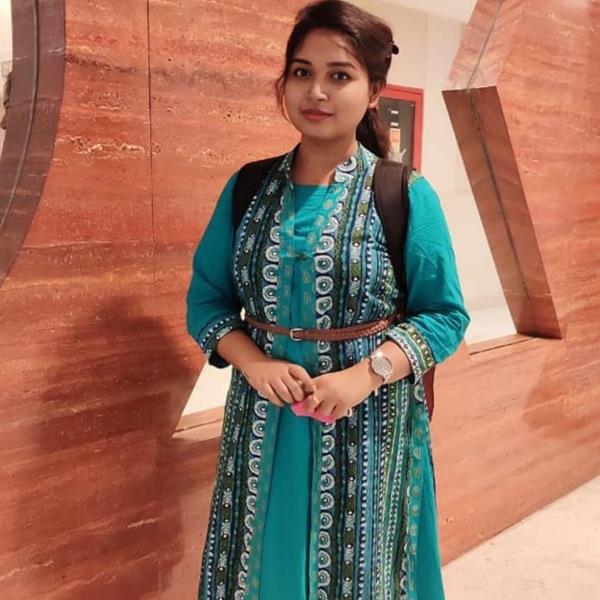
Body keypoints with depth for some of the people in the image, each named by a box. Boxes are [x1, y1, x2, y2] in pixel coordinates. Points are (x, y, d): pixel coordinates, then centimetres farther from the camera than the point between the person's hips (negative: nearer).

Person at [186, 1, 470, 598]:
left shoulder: (406, 195, -7)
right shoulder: (247, 189, 2)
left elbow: (444, 315, -6)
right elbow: (206, 298, 5)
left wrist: (364, 375, -20)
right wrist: (253, 363, -13)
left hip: (368, 422, -2)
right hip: (263, 417, 3)